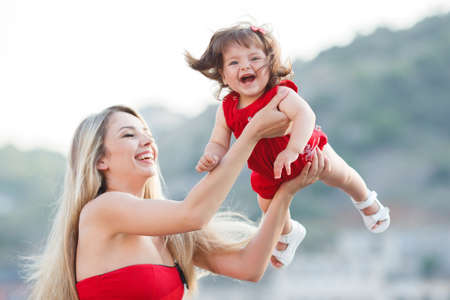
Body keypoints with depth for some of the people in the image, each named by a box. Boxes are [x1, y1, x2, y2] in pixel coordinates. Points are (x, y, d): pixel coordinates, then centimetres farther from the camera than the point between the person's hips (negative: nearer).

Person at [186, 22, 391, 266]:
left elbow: (305, 115, -56)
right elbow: (218, 143, -16)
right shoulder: (226, 110, -24)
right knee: (268, 205, 19)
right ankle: (288, 234, 56)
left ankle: (365, 200, 55)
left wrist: (292, 150, -69)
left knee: (341, 177, 18)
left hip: (307, 152, -4)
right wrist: (211, 156, -40)